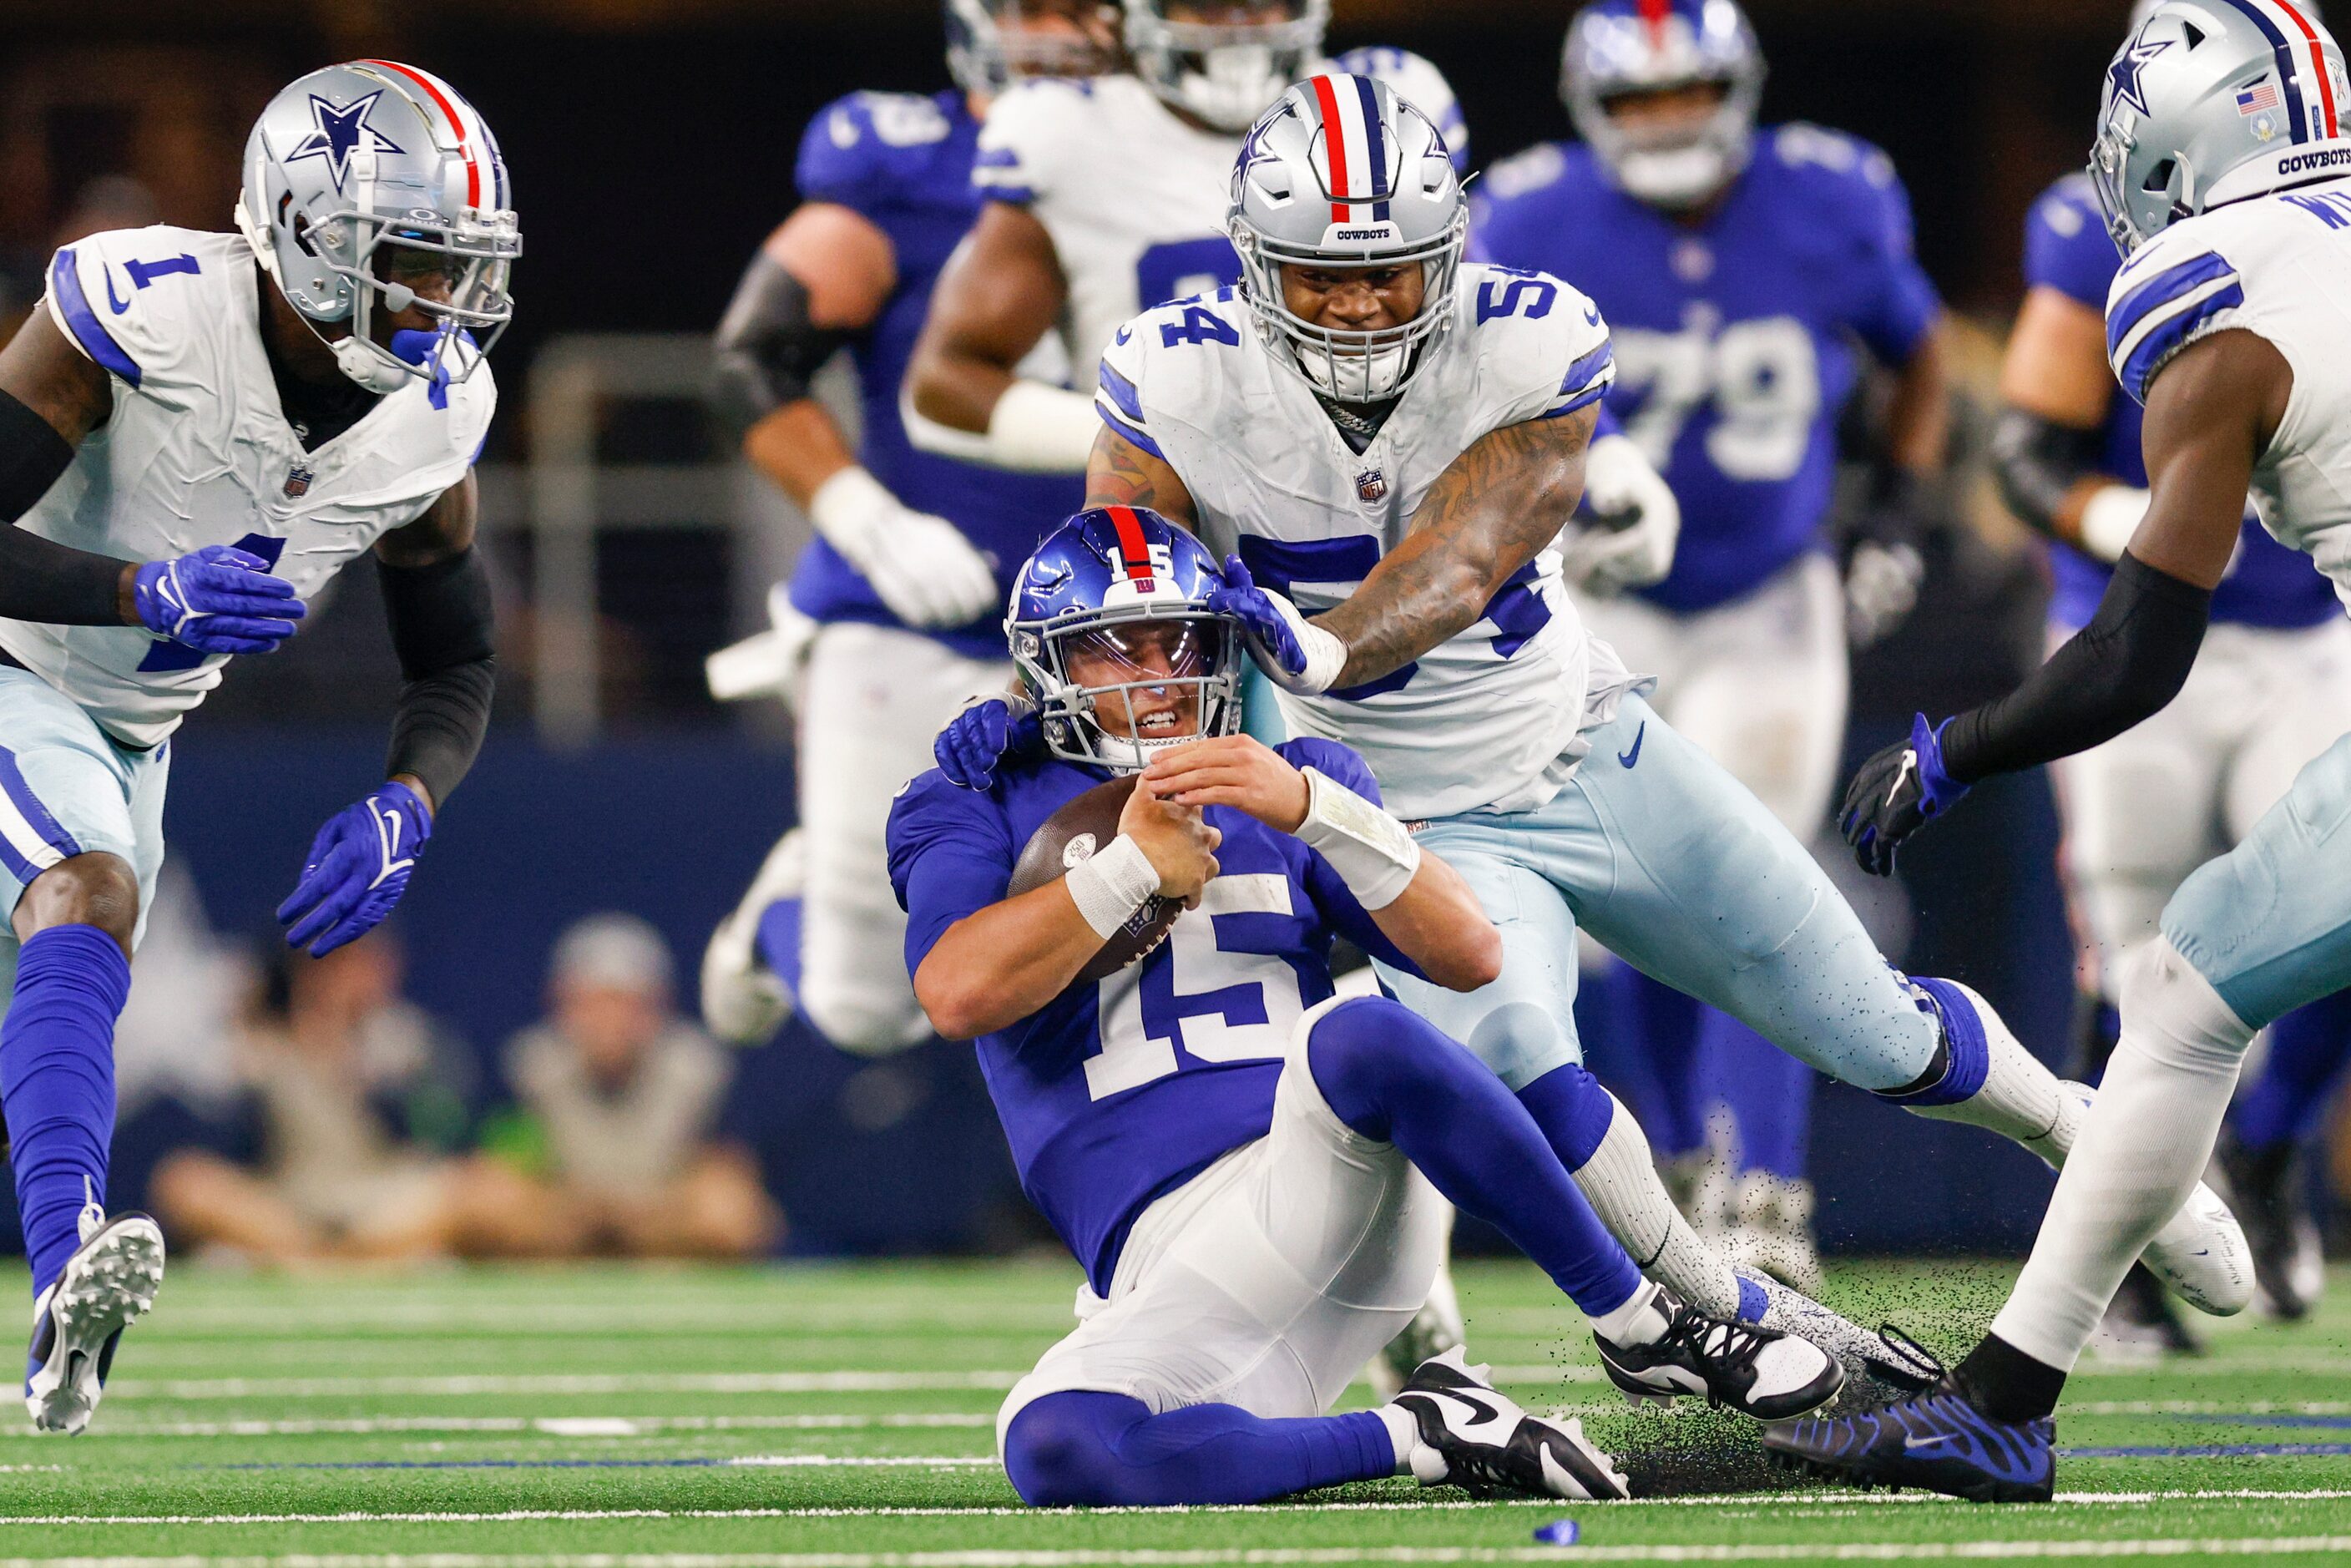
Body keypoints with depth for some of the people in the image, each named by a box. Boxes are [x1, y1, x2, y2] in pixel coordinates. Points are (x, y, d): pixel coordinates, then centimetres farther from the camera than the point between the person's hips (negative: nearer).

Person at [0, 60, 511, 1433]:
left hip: (138, 728, 7)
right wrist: (150, 592, -42)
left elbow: (456, 673, 3)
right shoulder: (142, 316, -28)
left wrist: (404, 810, -18)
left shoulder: (432, 421, -10)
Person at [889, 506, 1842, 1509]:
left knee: (1358, 1036, -37)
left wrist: (1311, 808, -10)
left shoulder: (1286, 783, 19)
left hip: (1332, 1184, 1)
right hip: (1163, 1266, -1)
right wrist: (1137, 863, -5)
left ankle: (1643, 1330, -22)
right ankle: (1420, 1438, -19)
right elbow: (959, 994, -9)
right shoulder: (977, 811, 14)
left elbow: (1471, 957, 3)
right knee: (1052, 1452, -36)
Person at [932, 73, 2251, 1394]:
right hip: (1421, 828, -1)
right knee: (1510, 1058, -31)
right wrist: (1032, 707, -44)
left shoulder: (1530, 348, -22)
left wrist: (1310, 646, -54)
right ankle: (1723, 1311, -8)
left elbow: (1453, 577, -34)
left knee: (1880, 1038, 10)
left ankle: (2084, 1137, 43)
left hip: (1595, 761, 1)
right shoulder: (1188, 384, -19)